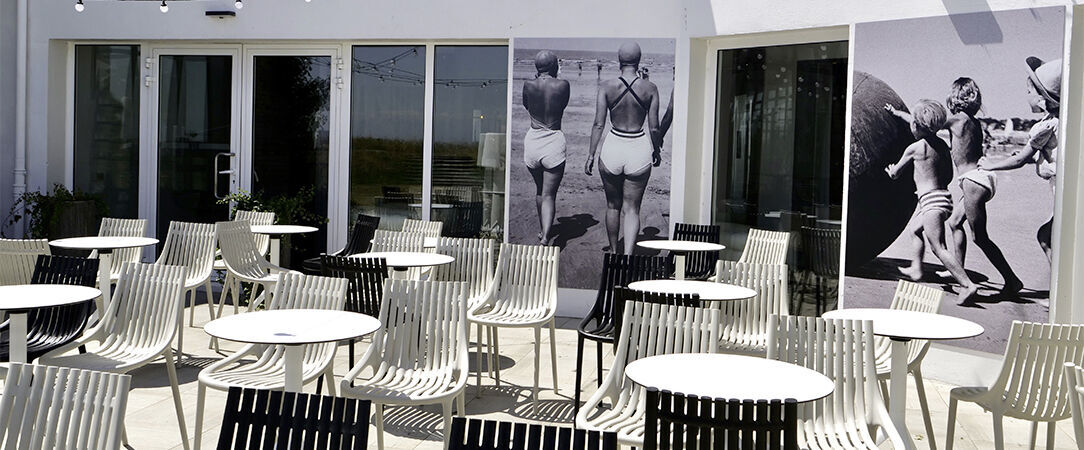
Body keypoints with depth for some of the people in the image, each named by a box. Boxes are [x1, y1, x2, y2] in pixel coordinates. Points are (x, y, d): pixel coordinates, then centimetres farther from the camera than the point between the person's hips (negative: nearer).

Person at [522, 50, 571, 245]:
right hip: (554, 140, -3)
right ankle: (545, 237, -17)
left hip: (532, 140, 3)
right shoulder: (563, 85, -8)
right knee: (549, 194, -1)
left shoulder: (529, 85, -4)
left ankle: (542, 230, 38)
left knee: (540, 190, 23)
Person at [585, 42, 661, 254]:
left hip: (612, 149, 1)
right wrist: (656, 152, 14)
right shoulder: (650, 89, -6)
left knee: (613, 205, 20)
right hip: (639, 150, -1)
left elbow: (598, 124, -6)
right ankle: (628, 255, -6)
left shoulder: (606, 87, -6)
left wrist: (591, 155, 1)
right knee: (632, 209, 7)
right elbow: (654, 128, -2)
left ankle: (613, 250, 36)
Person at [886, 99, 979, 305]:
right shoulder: (942, 145, 8)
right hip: (943, 195, 9)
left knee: (939, 248, -12)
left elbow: (894, 173, 4)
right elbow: (949, 176, 15)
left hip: (931, 201, -9)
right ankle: (916, 268, 40)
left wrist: (891, 170, 27)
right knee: (913, 230, 29)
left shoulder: (915, 148, -11)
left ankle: (968, 284, -20)